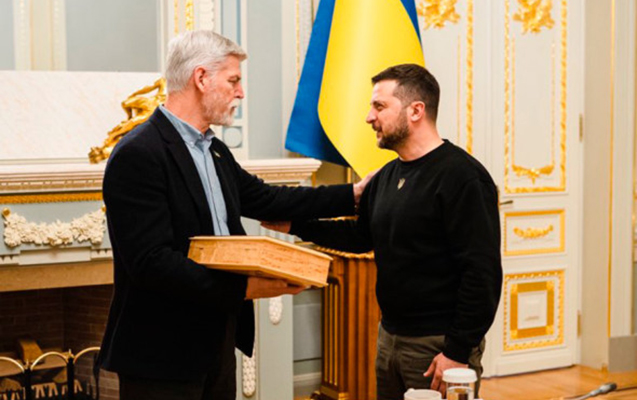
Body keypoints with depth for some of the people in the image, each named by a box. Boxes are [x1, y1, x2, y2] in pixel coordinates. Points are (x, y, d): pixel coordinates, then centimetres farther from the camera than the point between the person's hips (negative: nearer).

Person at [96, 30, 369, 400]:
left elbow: (268, 200, 20)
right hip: (162, 356, -9)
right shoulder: (138, 154, -17)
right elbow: (151, 262, -23)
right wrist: (244, 287, -25)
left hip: (217, 341, 9)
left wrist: (353, 195, 19)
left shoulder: (215, 151, 12)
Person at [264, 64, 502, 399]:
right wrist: (296, 226, 14)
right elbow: (362, 235, 23)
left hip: (440, 346, -8)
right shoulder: (387, 177, 10)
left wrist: (458, 352, -21)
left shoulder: (462, 176, -17)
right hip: (389, 335, 8)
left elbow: (482, 272, -20)